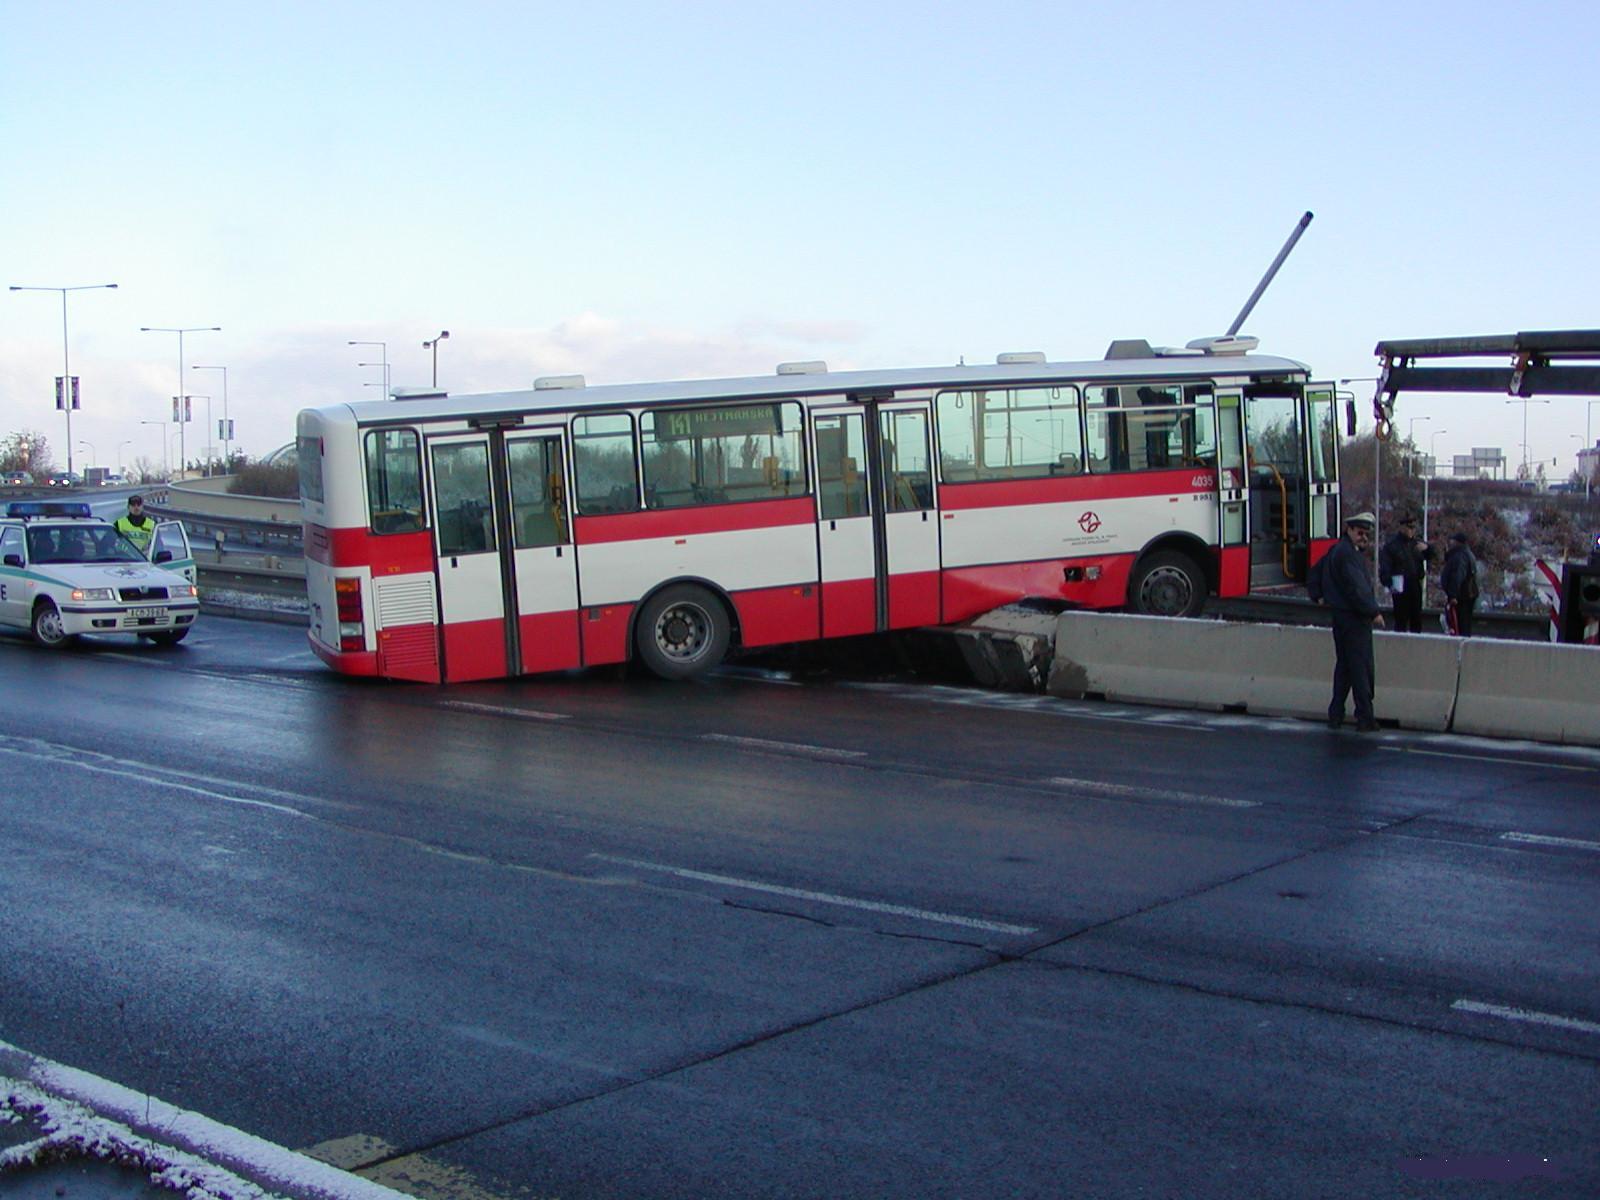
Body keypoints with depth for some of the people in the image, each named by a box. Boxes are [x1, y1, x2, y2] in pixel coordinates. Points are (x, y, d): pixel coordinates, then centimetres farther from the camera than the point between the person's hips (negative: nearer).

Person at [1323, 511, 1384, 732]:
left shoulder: (1336, 550, 15)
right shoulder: (1348, 553, -17)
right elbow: (1356, 587, -21)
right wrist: (1373, 612, -17)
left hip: (1341, 616, 10)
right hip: (1354, 618, -10)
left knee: (1344, 667, 15)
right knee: (1362, 668, -6)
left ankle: (1335, 715, 17)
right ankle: (1365, 719, -4)